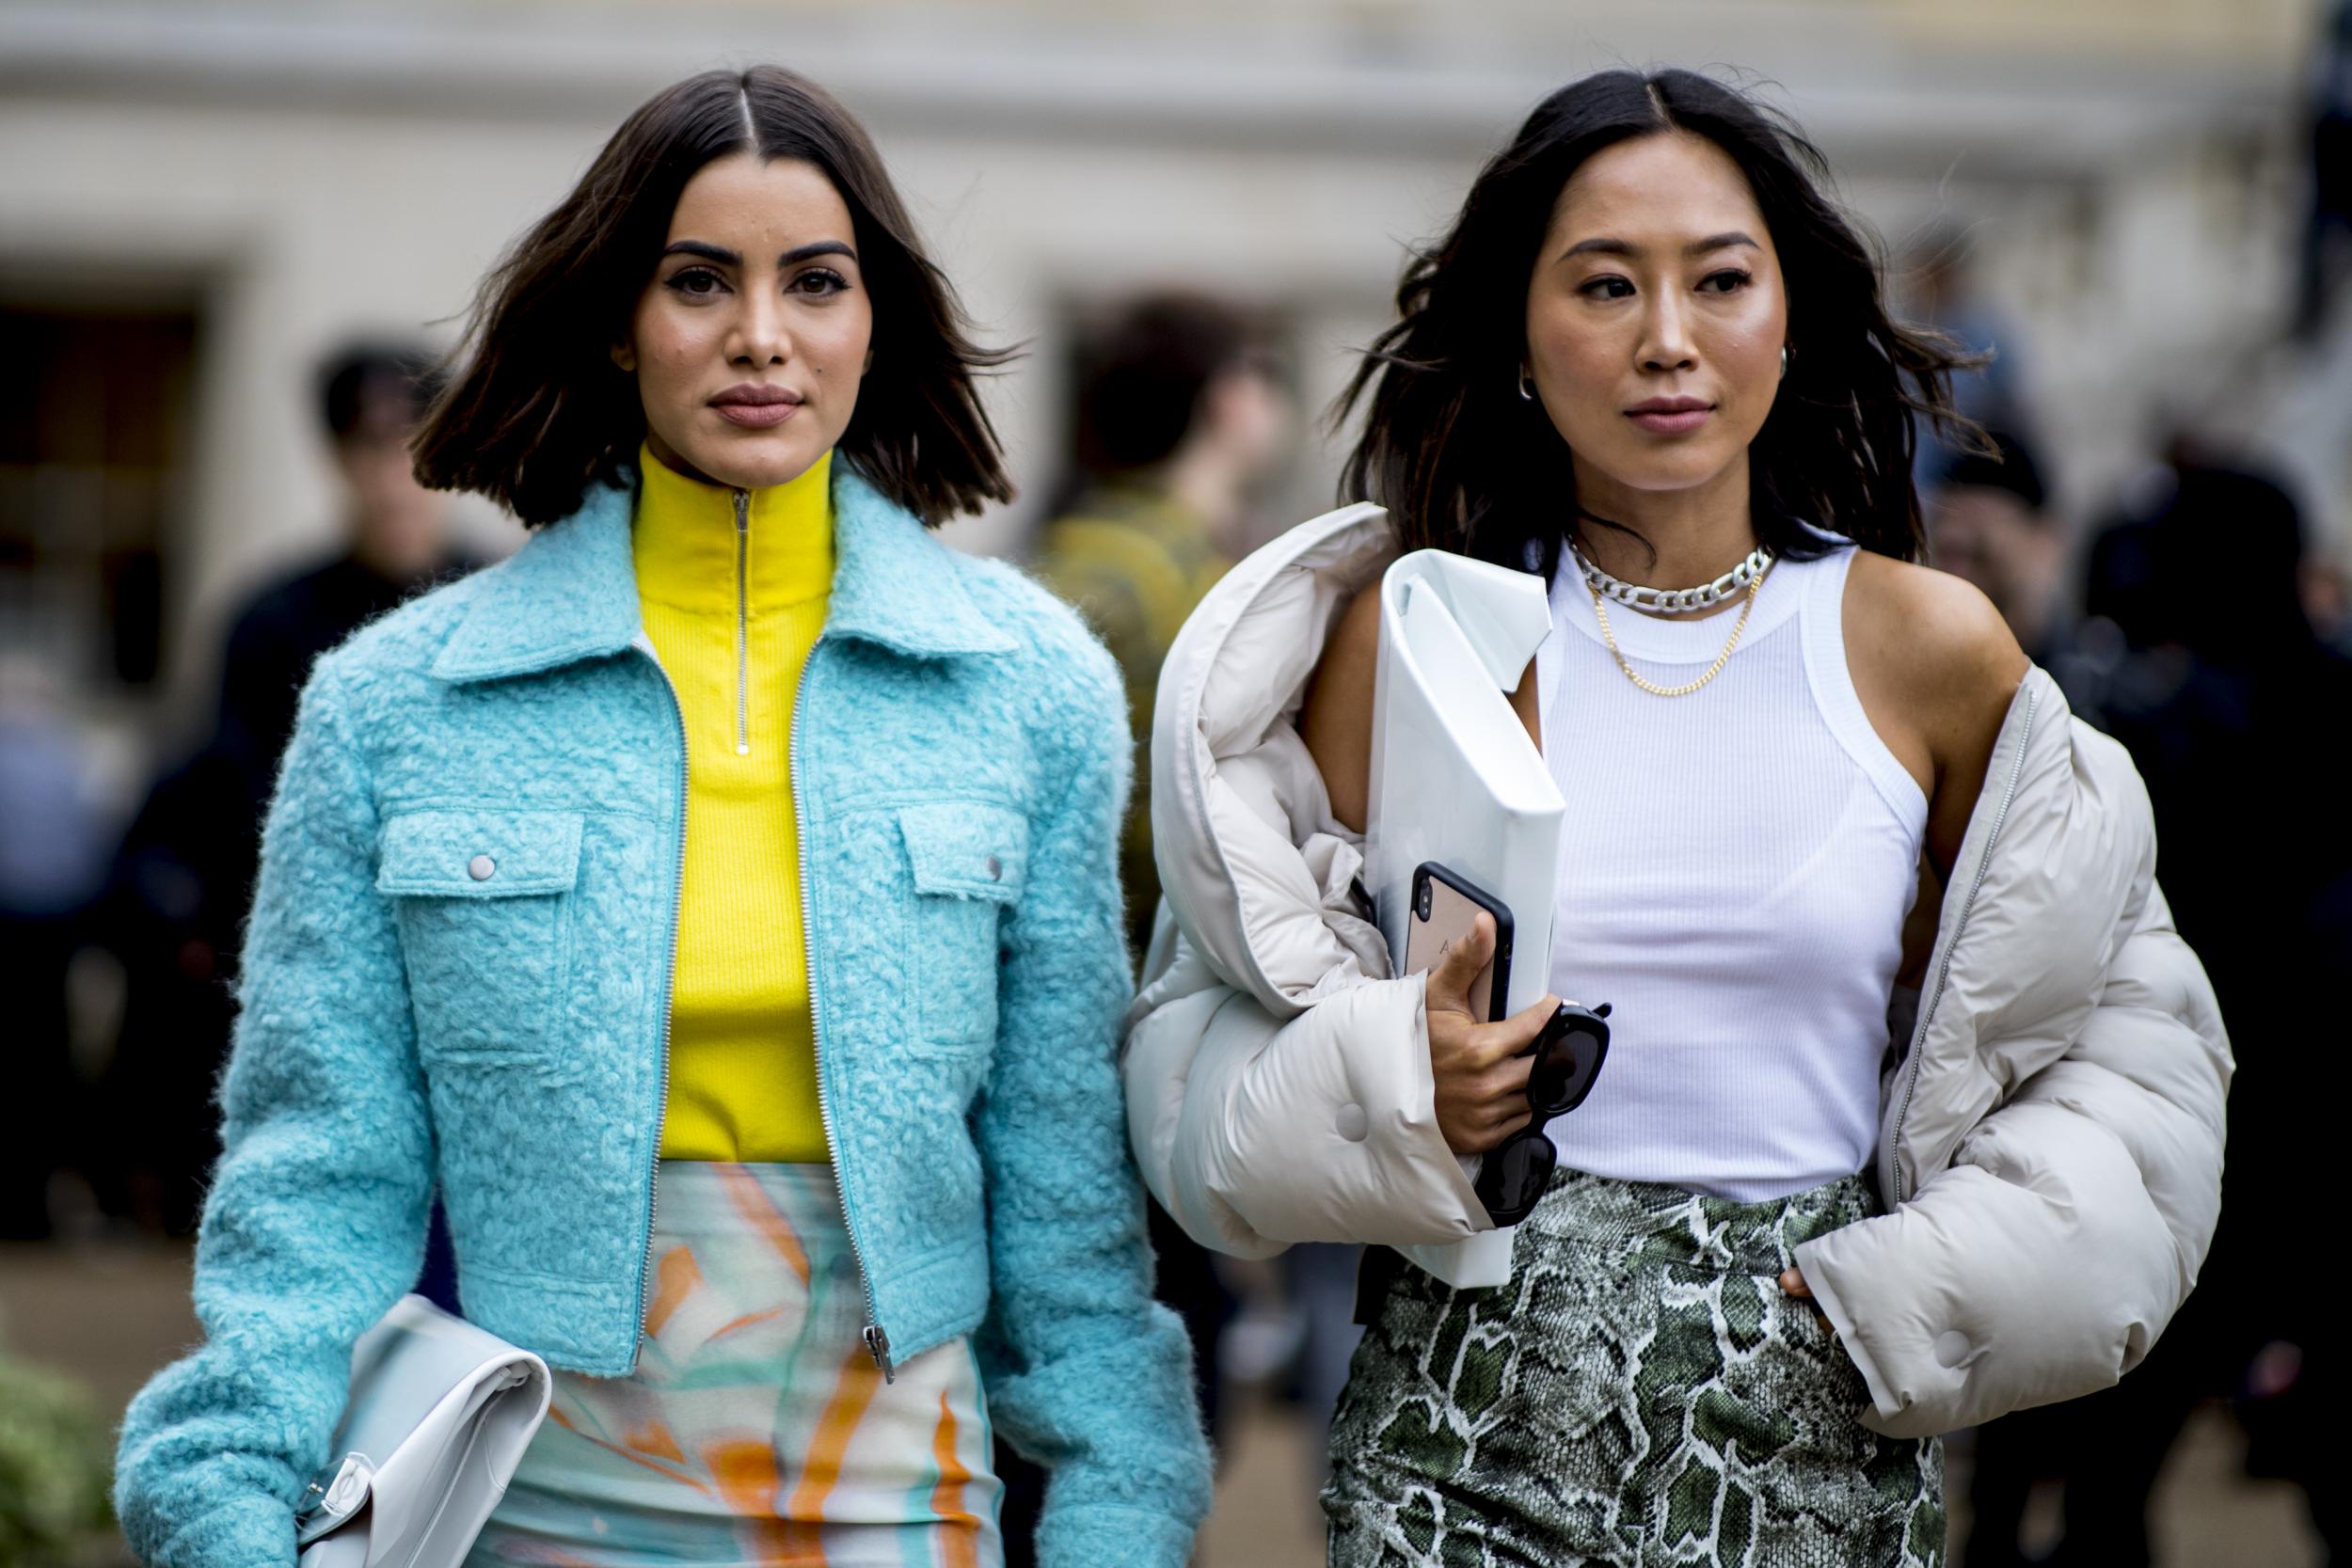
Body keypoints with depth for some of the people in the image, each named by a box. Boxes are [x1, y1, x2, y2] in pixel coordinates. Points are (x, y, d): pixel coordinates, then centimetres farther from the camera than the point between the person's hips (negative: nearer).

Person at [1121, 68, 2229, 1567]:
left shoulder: (1932, 651, 1)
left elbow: (2117, 1045, 9)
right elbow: (1221, 1028, 6)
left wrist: (1921, 1288, -5)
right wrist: (1397, 1085, -15)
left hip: (1818, 1446, 1)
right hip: (1480, 1424, 0)